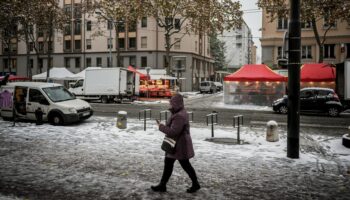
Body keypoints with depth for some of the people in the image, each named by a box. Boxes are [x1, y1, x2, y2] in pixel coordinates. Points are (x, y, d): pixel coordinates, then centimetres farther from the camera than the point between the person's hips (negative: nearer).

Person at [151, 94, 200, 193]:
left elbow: (173, 132, -28)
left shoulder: (180, 116, -25)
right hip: (175, 144, 10)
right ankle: (162, 185, 19)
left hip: (180, 145, -10)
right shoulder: (179, 113, 9)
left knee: (185, 165, 5)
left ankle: (195, 184, 22)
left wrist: (161, 126, -19)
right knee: (168, 163, 12)